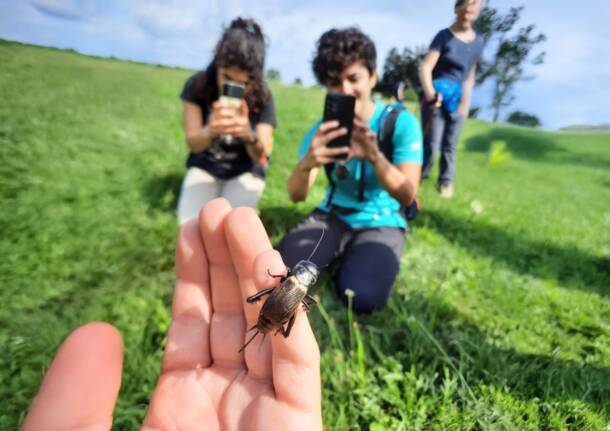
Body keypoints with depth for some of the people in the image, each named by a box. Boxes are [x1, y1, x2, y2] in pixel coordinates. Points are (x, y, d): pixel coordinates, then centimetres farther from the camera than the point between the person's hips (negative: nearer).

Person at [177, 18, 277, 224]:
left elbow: (260, 155, -19)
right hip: (204, 166, 1)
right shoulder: (197, 85, -16)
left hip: (245, 171, -1)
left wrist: (249, 136, -45)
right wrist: (210, 131, -42)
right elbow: (193, 144, -17)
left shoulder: (262, 96, -17)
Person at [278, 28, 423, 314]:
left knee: (362, 295, -27)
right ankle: (341, 256, 6)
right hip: (333, 216, 3)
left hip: (381, 222, -2)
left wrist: (375, 156, -44)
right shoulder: (324, 129, -7)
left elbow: (406, 196, -23)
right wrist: (307, 163, -40)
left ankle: (350, 260, 6)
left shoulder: (401, 123, -14)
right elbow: (296, 196, -15)